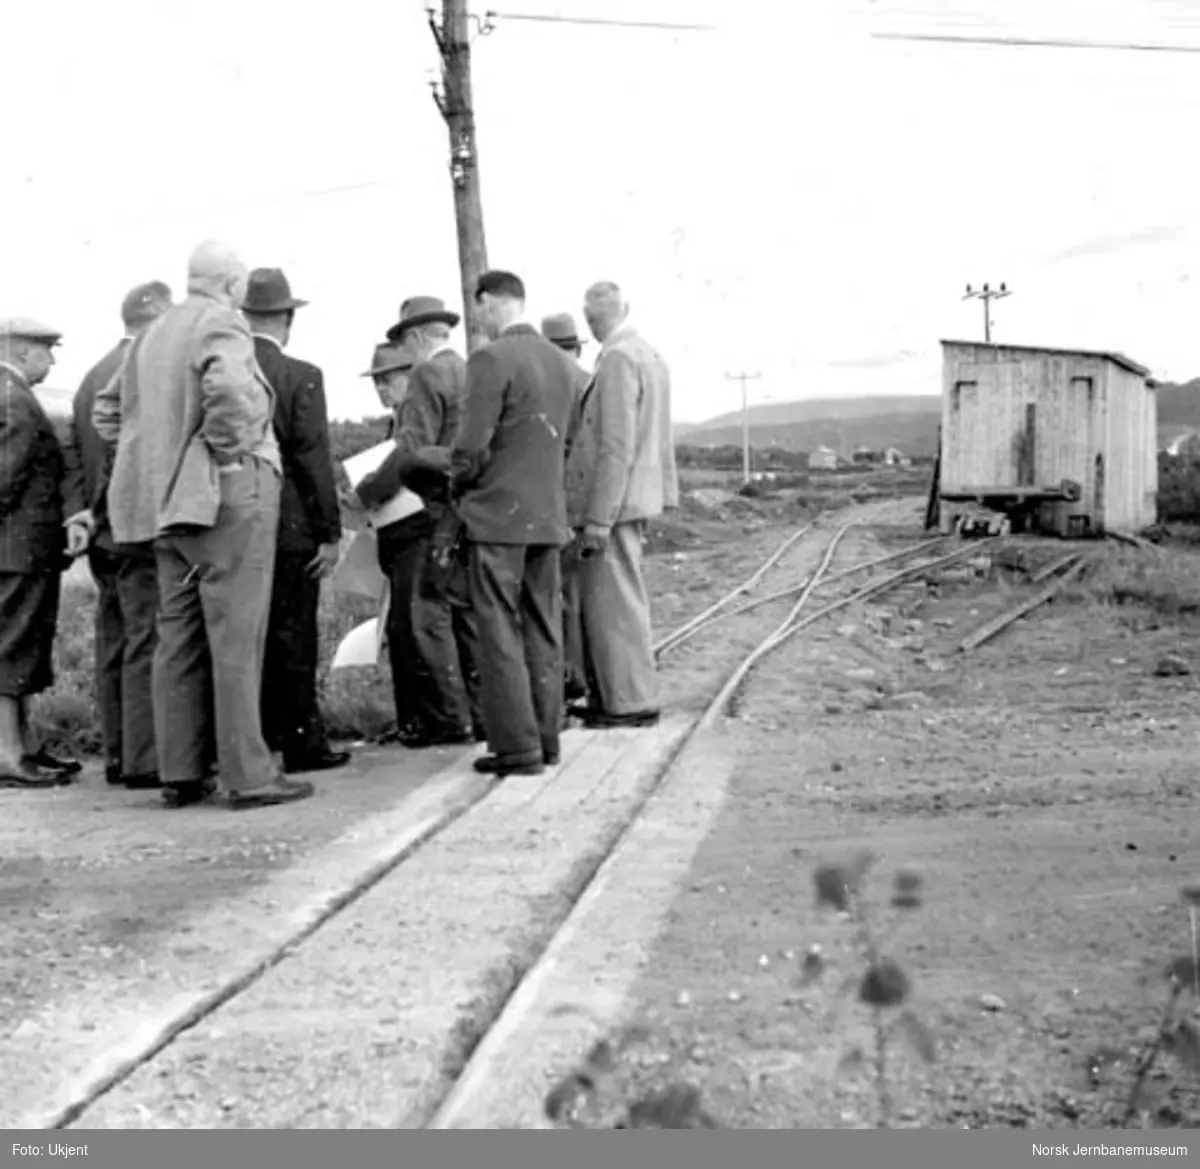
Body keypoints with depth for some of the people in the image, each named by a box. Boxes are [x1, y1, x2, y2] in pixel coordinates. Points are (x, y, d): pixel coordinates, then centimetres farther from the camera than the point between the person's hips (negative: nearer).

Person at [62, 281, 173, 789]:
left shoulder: (93, 375, 18)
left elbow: (73, 452, 14)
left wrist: (78, 514, 8)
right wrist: (96, 514, -11)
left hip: (102, 535, 9)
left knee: (114, 646, 12)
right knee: (147, 643, -8)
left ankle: (117, 754, 16)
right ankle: (143, 761, -9)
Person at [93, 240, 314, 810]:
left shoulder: (153, 334, 15)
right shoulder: (222, 325, -9)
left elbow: (109, 410, 21)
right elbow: (228, 391, -29)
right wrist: (232, 451, -16)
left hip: (167, 505, 8)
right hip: (225, 496, -8)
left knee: (177, 637, 10)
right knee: (235, 638, -6)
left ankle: (179, 773, 13)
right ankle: (247, 774, -5)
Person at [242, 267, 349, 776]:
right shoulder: (301, 377, -10)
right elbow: (313, 459, -13)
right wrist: (331, 531, -8)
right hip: (290, 525, -4)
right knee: (292, 637, 2)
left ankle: (257, 740, 17)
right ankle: (301, 743, 7)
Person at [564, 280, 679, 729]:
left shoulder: (618, 359, -15)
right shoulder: (649, 354, 14)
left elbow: (617, 445, -20)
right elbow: (659, 440, 18)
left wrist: (598, 518, -20)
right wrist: (664, 497, 21)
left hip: (611, 504, -10)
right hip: (631, 500, 10)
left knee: (614, 604, -3)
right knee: (599, 603, 15)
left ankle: (633, 703, 2)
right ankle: (607, 696, 21)